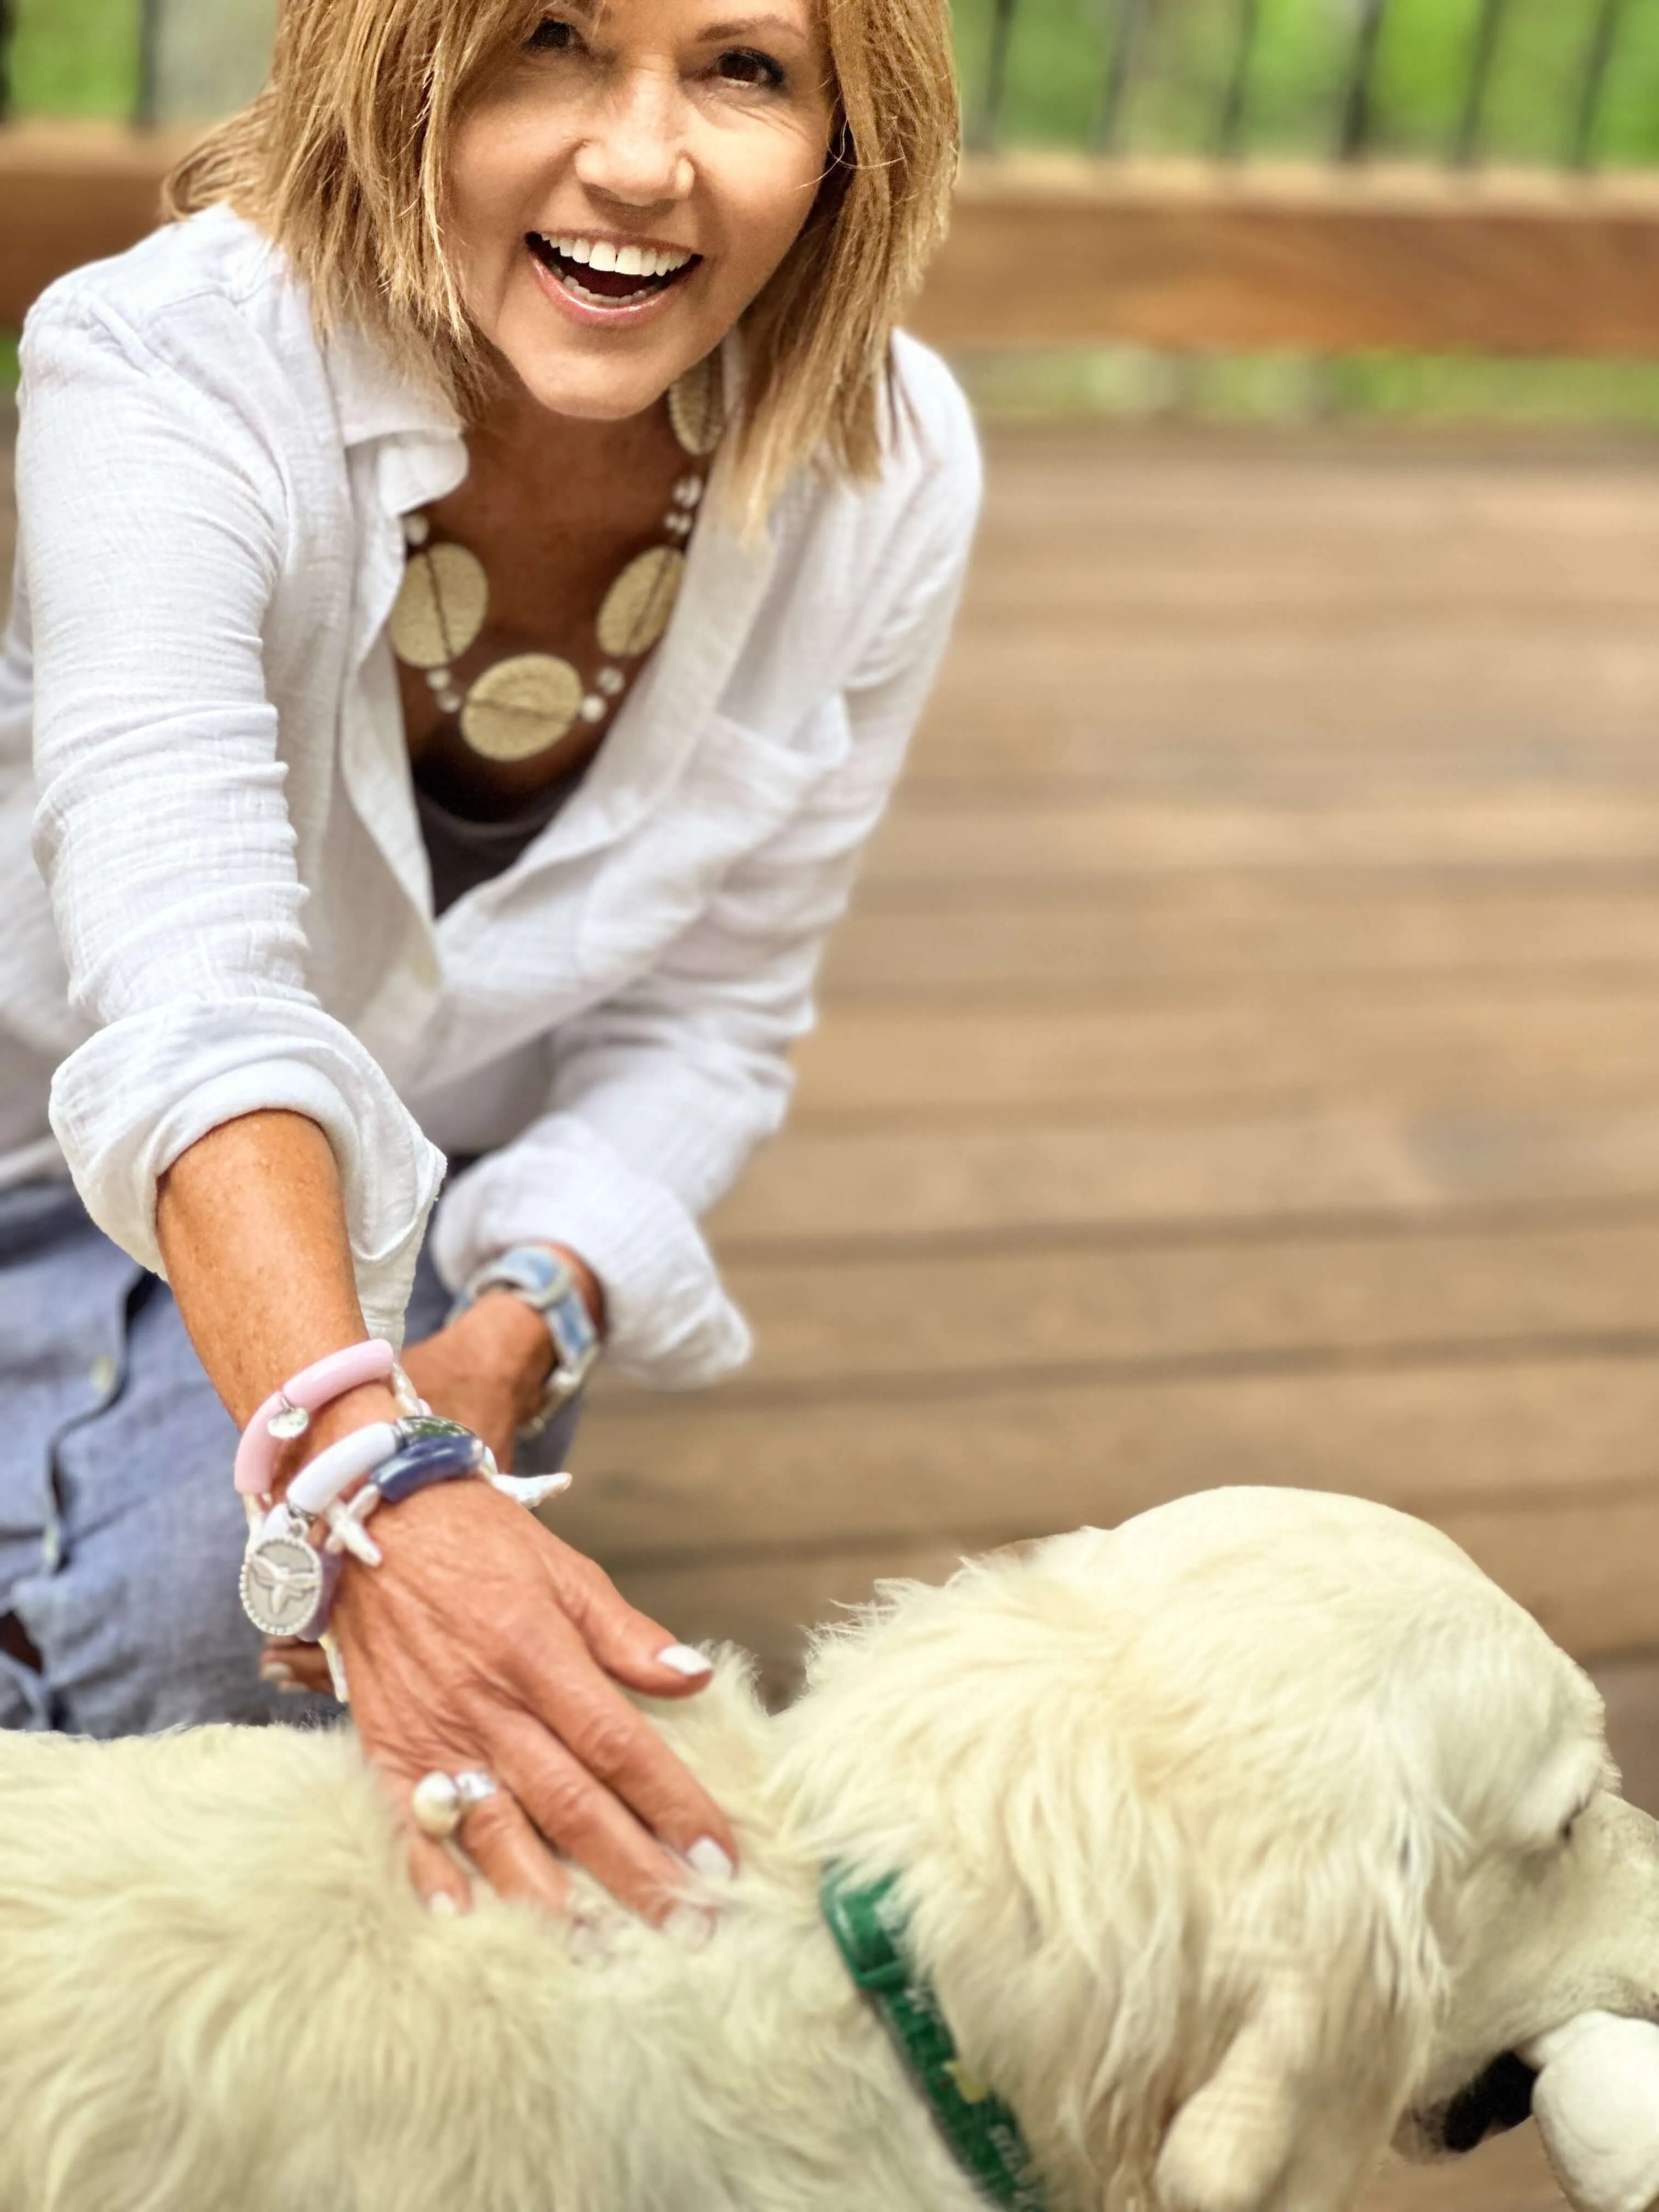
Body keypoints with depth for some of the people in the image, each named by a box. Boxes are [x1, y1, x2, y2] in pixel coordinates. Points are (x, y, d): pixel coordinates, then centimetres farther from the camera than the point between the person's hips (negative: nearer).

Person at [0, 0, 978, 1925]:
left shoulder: (889, 468, -19)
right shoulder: (171, 363, -31)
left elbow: (708, 1022, -10)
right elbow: (192, 990, -44)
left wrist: (518, 1328, -29)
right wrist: (370, 1482, -61)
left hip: (442, 1208, 2)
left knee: (196, 1618, -24)